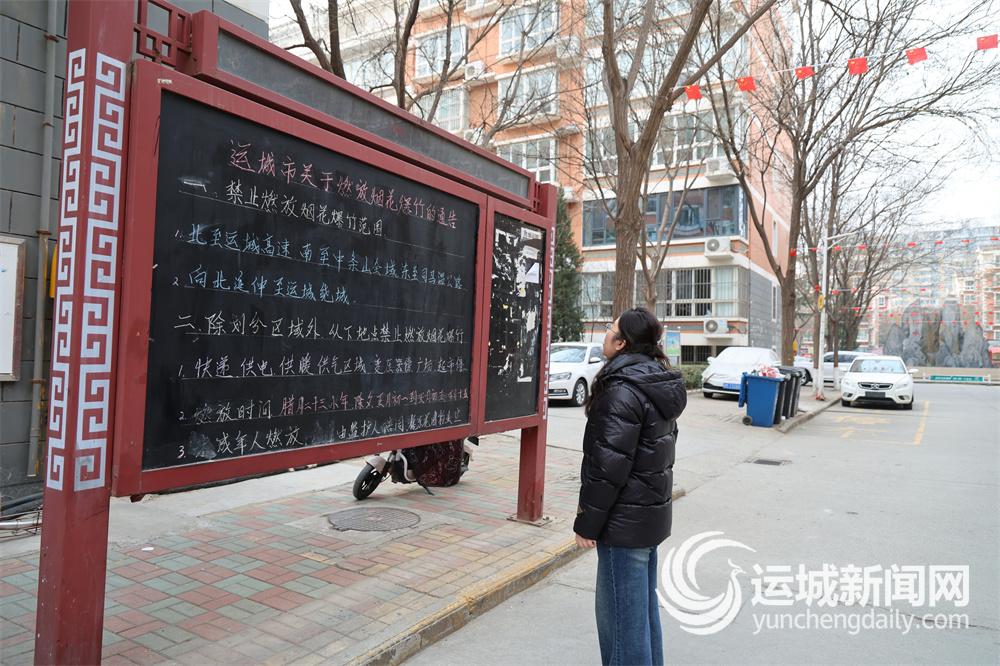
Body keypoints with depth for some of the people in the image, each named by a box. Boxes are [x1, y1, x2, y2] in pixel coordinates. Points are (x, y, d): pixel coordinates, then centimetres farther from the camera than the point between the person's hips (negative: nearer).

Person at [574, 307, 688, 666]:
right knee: (644, 605, 21)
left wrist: (587, 522, -13)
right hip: (652, 512, 10)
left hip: (625, 519, -10)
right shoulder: (659, 383, 8)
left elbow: (609, 465, -22)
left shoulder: (623, 391, -21)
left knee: (621, 612, 3)